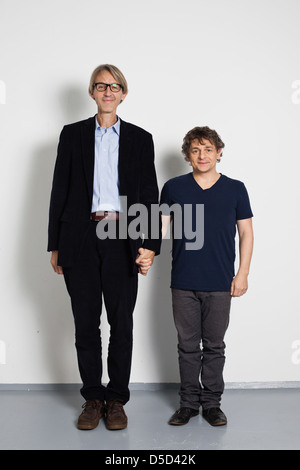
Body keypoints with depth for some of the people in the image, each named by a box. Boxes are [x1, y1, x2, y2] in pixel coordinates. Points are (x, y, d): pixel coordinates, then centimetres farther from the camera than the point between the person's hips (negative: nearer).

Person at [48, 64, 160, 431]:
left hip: (122, 240, 0)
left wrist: (150, 245, -6)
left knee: (122, 323, 4)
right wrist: (55, 245, 3)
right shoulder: (72, 134, 10)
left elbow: (150, 195, 5)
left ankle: (117, 399, 20)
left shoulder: (140, 139, 9)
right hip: (81, 239, 0)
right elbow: (60, 191, 7)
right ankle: (93, 398, 22)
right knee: (86, 322, 6)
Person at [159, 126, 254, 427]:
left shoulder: (235, 189, 4)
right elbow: (161, 227, 6)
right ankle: (189, 402, 23)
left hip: (220, 283, 0)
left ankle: (212, 403, 23)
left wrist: (242, 274, 0)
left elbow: (246, 233, 6)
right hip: (183, 283, 1)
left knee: (214, 345, 9)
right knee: (188, 345, 9)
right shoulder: (173, 188, 5)